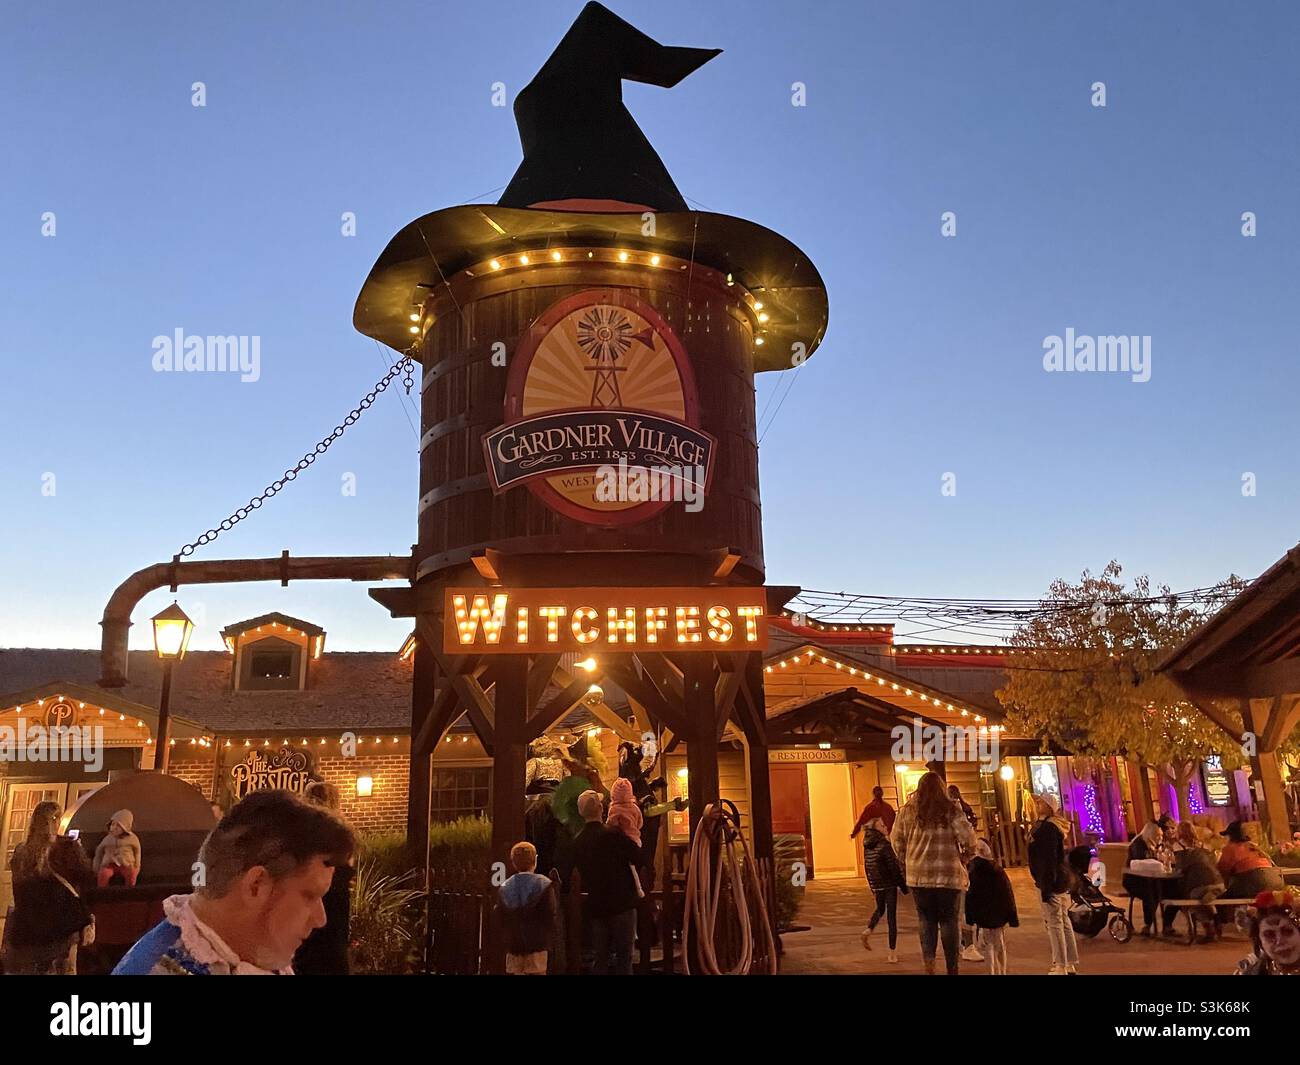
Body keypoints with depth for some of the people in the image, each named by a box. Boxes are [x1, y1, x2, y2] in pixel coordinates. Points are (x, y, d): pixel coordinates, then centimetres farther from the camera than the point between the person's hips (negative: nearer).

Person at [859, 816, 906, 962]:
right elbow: (894, 867, -16)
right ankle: (891, 954, 2)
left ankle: (868, 930, 6)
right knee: (891, 916, 1)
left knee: (880, 910, 28)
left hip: (876, 884, 6)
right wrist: (904, 887, -8)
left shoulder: (867, 846, 4)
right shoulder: (884, 845, -16)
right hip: (889, 884, -6)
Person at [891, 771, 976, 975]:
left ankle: (929, 963, -3)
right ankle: (952, 968, 14)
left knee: (926, 921, 11)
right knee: (949, 921, 9)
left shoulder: (908, 810, 2)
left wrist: (906, 861, 19)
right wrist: (966, 851, 9)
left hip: (918, 875, 2)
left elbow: (896, 839, 6)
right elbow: (968, 837, -11)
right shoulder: (950, 810, -6)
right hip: (948, 875, -2)